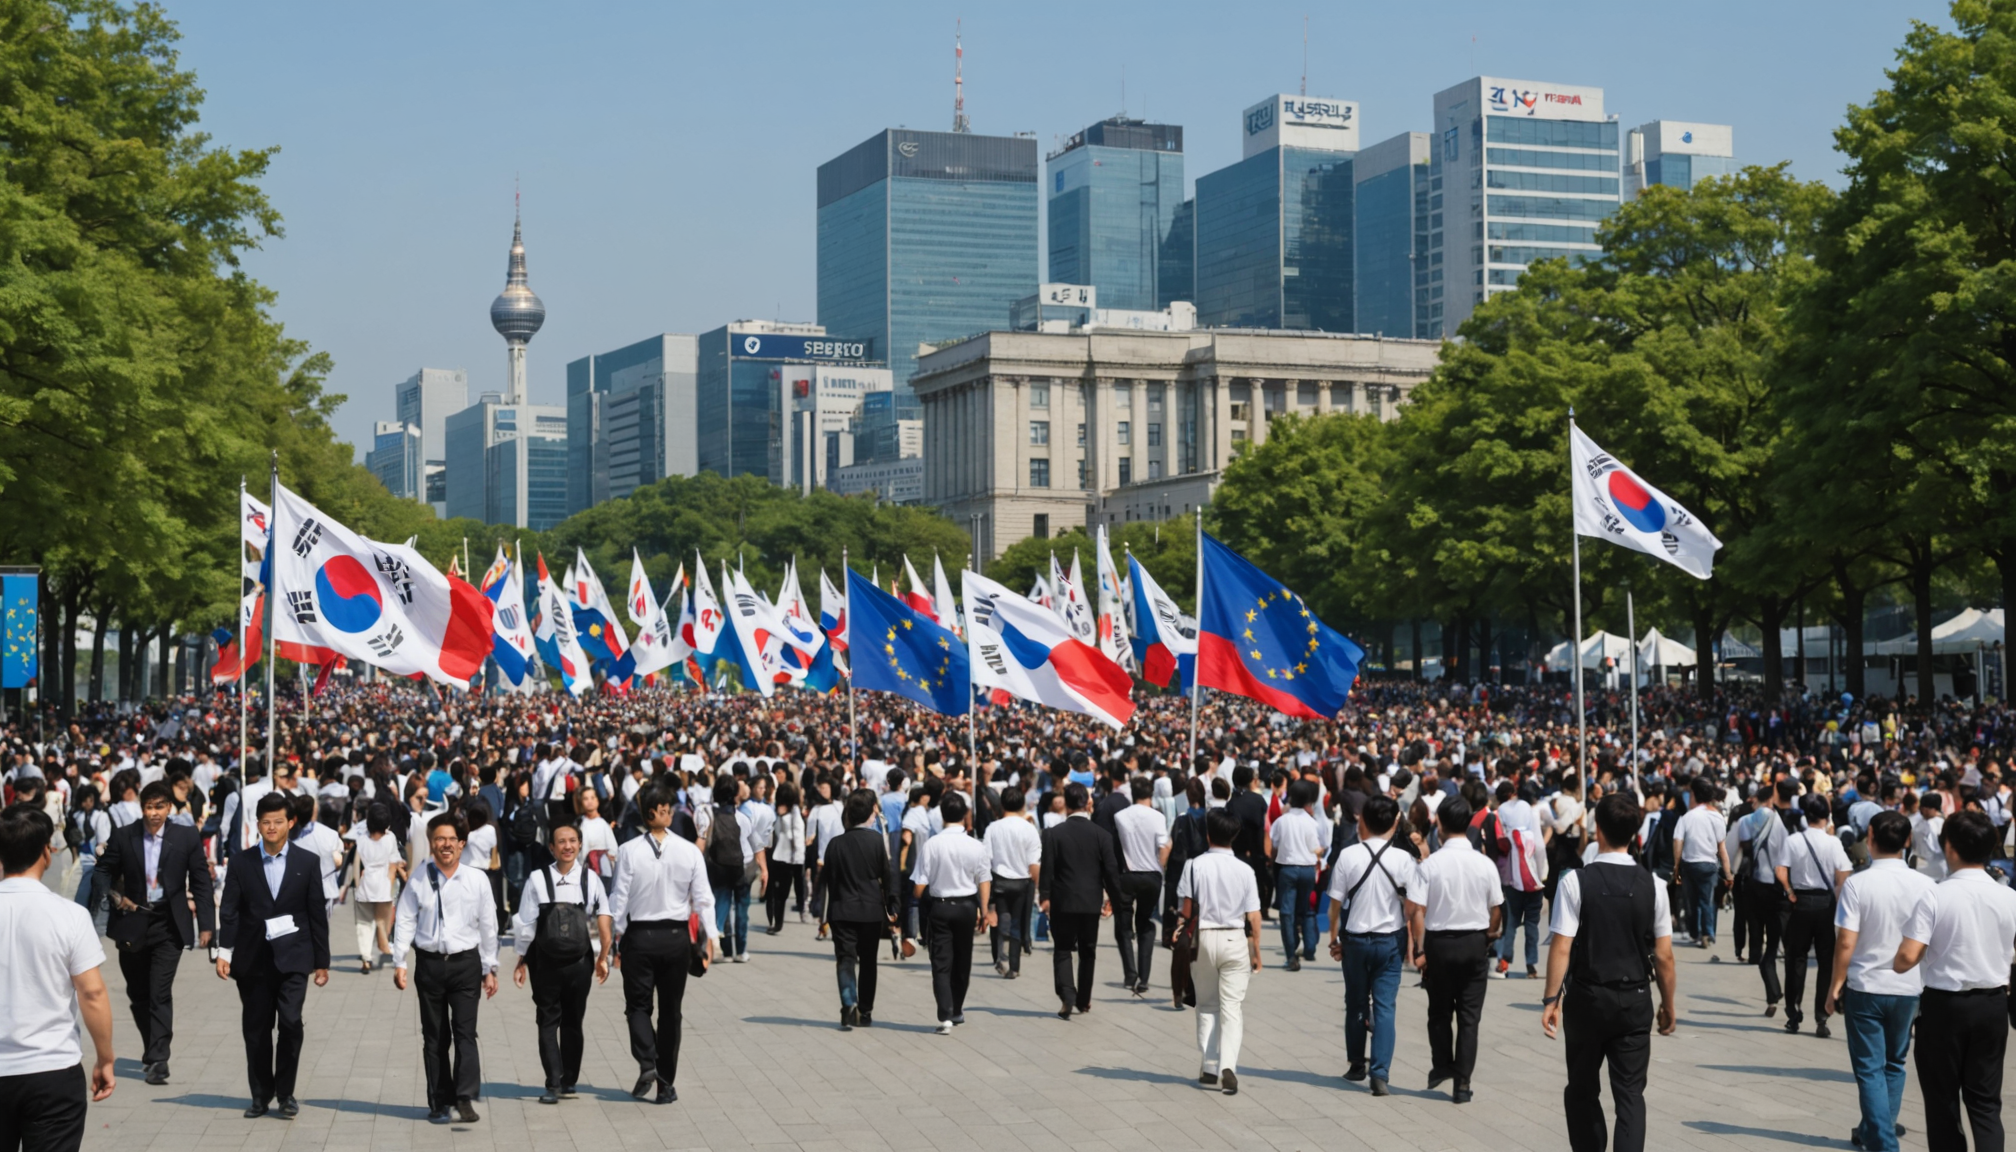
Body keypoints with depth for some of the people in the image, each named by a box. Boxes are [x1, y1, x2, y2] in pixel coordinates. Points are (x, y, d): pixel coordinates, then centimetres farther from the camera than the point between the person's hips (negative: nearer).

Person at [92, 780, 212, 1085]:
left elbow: (201, 882, 1)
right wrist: (116, 897, -6)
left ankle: (157, 1059, -12)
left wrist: (206, 924, -3)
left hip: (169, 925, -3)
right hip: (133, 923, 3)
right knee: (138, 993, 12)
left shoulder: (187, 838, -2)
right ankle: (152, 1050, 29)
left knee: (160, 993, -11)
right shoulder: (123, 837, 0)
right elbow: (104, 872, 12)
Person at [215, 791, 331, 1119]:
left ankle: (285, 1093, 3)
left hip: (292, 957, -1)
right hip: (253, 957, 1)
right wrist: (224, 951, -9)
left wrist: (321, 961, 5)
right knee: (256, 1028, 6)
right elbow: (229, 911, 2)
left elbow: (317, 914, 5)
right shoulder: (241, 862, 5)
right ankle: (261, 1093, 19)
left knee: (290, 1022, -12)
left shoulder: (307, 863, 4)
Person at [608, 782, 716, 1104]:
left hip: (639, 936, -1)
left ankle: (647, 1063, -12)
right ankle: (666, 1083, 13)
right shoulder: (690, 852, -6)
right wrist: (710, 939, 2)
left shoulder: (629, 851, -10)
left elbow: (619, 899, -7)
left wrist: (616, 940, 2)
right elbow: (703, 899, -5)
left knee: (638, 1004, 12)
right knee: (670, 1010, 11)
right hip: (676, 937, 2)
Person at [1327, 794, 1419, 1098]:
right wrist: (1411, 944, 6)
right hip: (1390, 941, 0)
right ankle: (1380, 1074, -11)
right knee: (1384, 1006, 0)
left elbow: (1336, 902, -5)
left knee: (1355, 1004, 16)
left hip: (1355, 939, 0)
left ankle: (1357, 1065, 29)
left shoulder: (1348, 856, -9)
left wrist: (1334, 938, 7)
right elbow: (1411, 906, -5)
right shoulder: (1403, 860, -9)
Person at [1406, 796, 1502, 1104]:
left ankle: (1441, 1065, 28)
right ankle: (1462, 1082, 6)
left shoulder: (1430, 864, -13)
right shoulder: (1485, 864, -8)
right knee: (1469, 1015, 7)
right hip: (1475, 942, 1)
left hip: (1439, 942, -1)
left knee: (1439, 1010, 20)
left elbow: (1416, 910, -15)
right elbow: (1496, 910, 0)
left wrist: (1419, 949, -6)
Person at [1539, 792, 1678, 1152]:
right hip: (1635, 1000, 1)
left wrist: (1552, 999, -5)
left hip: (1587, 998, -1)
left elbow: (1562, 947, -13)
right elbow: (1663, 956, -1)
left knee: (1583, 1089, 17)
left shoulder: (1576, 881, -11)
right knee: (1630, 1093, 4)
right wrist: (1668, 1005, 10)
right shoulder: (1652, 885, -4)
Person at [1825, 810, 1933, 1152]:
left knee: (1870, 1068, 4)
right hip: (1909, 988, 3)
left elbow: (1846, 942, -15)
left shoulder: (1858, 884, -14)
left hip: (1865, 987, -3)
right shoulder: (1925, 885, -5)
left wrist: (1835, 985, -4)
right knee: (1894, 1064, 21)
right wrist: (1928, 980, 14)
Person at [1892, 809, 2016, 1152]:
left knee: (1943, 1099, 11)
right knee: (1986, 1101, 10)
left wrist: (1891, 966, 3)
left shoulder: (1935, 897, -14)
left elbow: (1907, 958, -18)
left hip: (1945, 1004, -3)